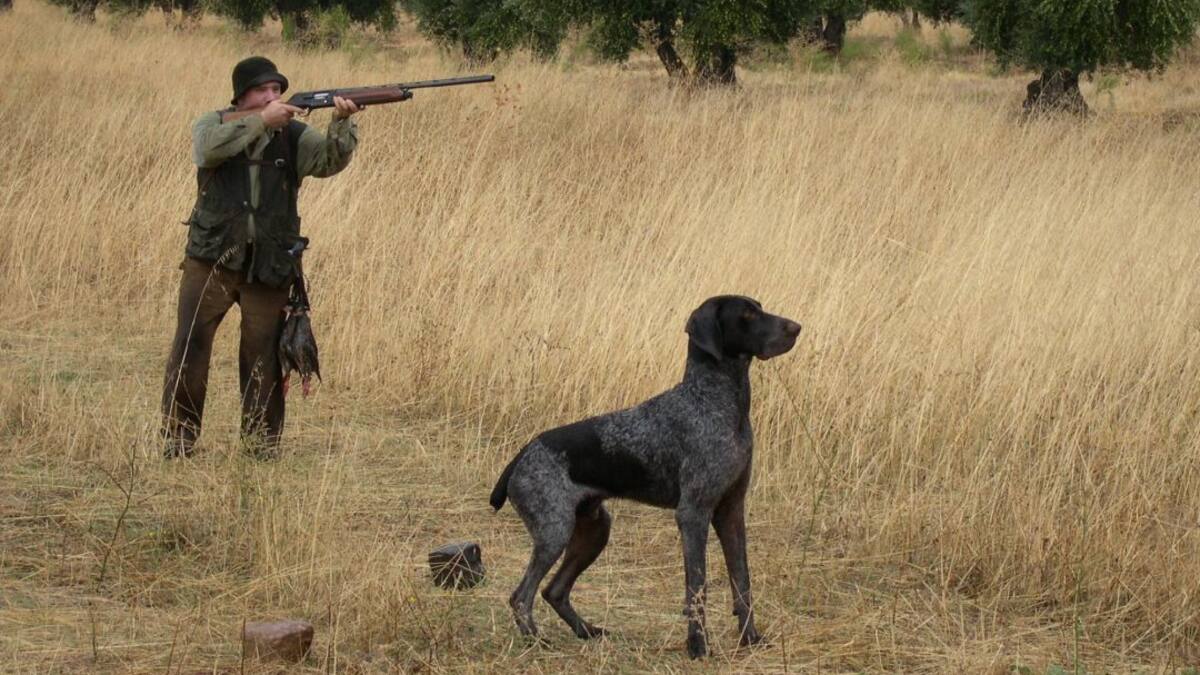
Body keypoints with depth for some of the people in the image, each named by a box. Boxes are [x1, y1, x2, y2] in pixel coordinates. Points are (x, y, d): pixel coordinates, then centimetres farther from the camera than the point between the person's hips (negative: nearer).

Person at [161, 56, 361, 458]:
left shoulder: (293, 136, 5)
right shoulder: (213, 125, 3)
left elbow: (330, 160, -12)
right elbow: (211, 147, -20)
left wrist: (342, 123, -30)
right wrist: (261, 120, -27)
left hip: (268, 267, 1)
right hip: (212, 259, -1)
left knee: (264, 356, 5)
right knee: (189, 348, -3)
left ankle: (263, 441, 16)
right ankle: (177, 437, 5)